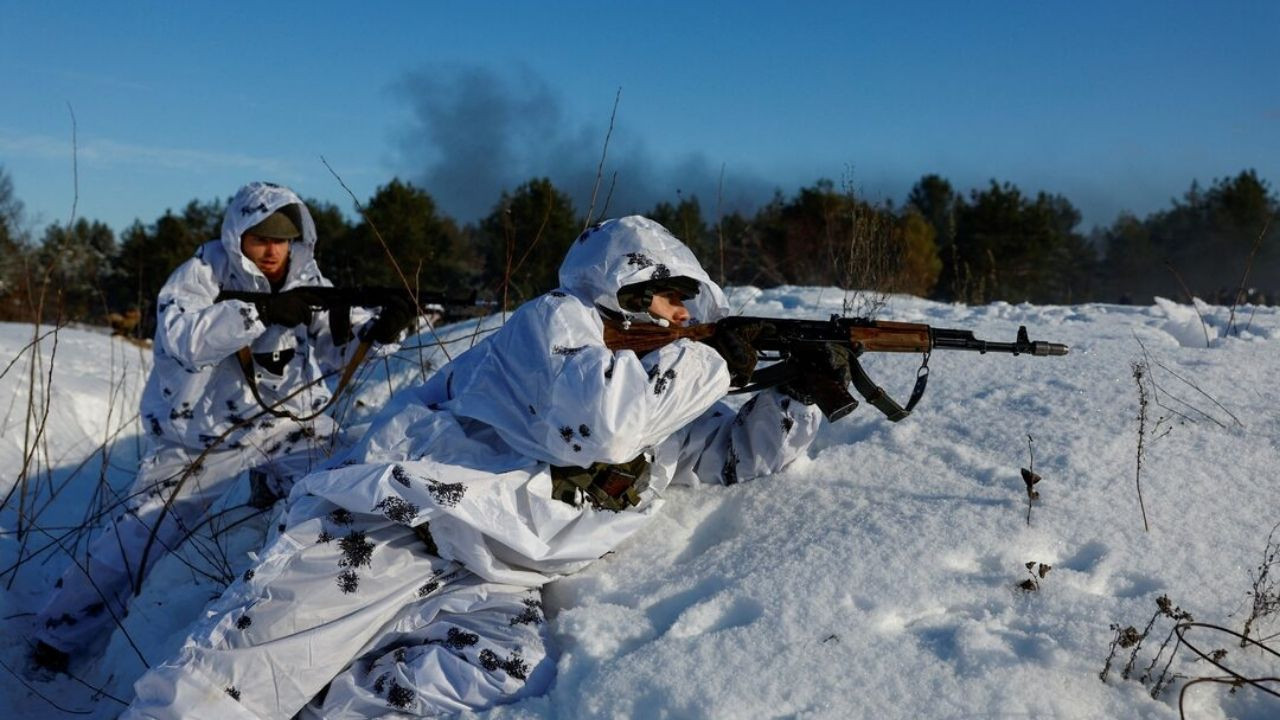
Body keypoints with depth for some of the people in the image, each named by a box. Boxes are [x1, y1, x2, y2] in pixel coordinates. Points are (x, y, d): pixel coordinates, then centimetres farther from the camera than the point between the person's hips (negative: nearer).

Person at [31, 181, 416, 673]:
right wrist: (261, 313, -41)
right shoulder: (203, 273, -14)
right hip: (201, 435, -3)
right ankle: (60, 636, 18)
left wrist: (378, 331, -25)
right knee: (134, 536, 1)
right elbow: (181, 336, -31)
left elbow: (334, 343, -4)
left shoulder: (306, 281, -1)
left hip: (287, 419, 4)